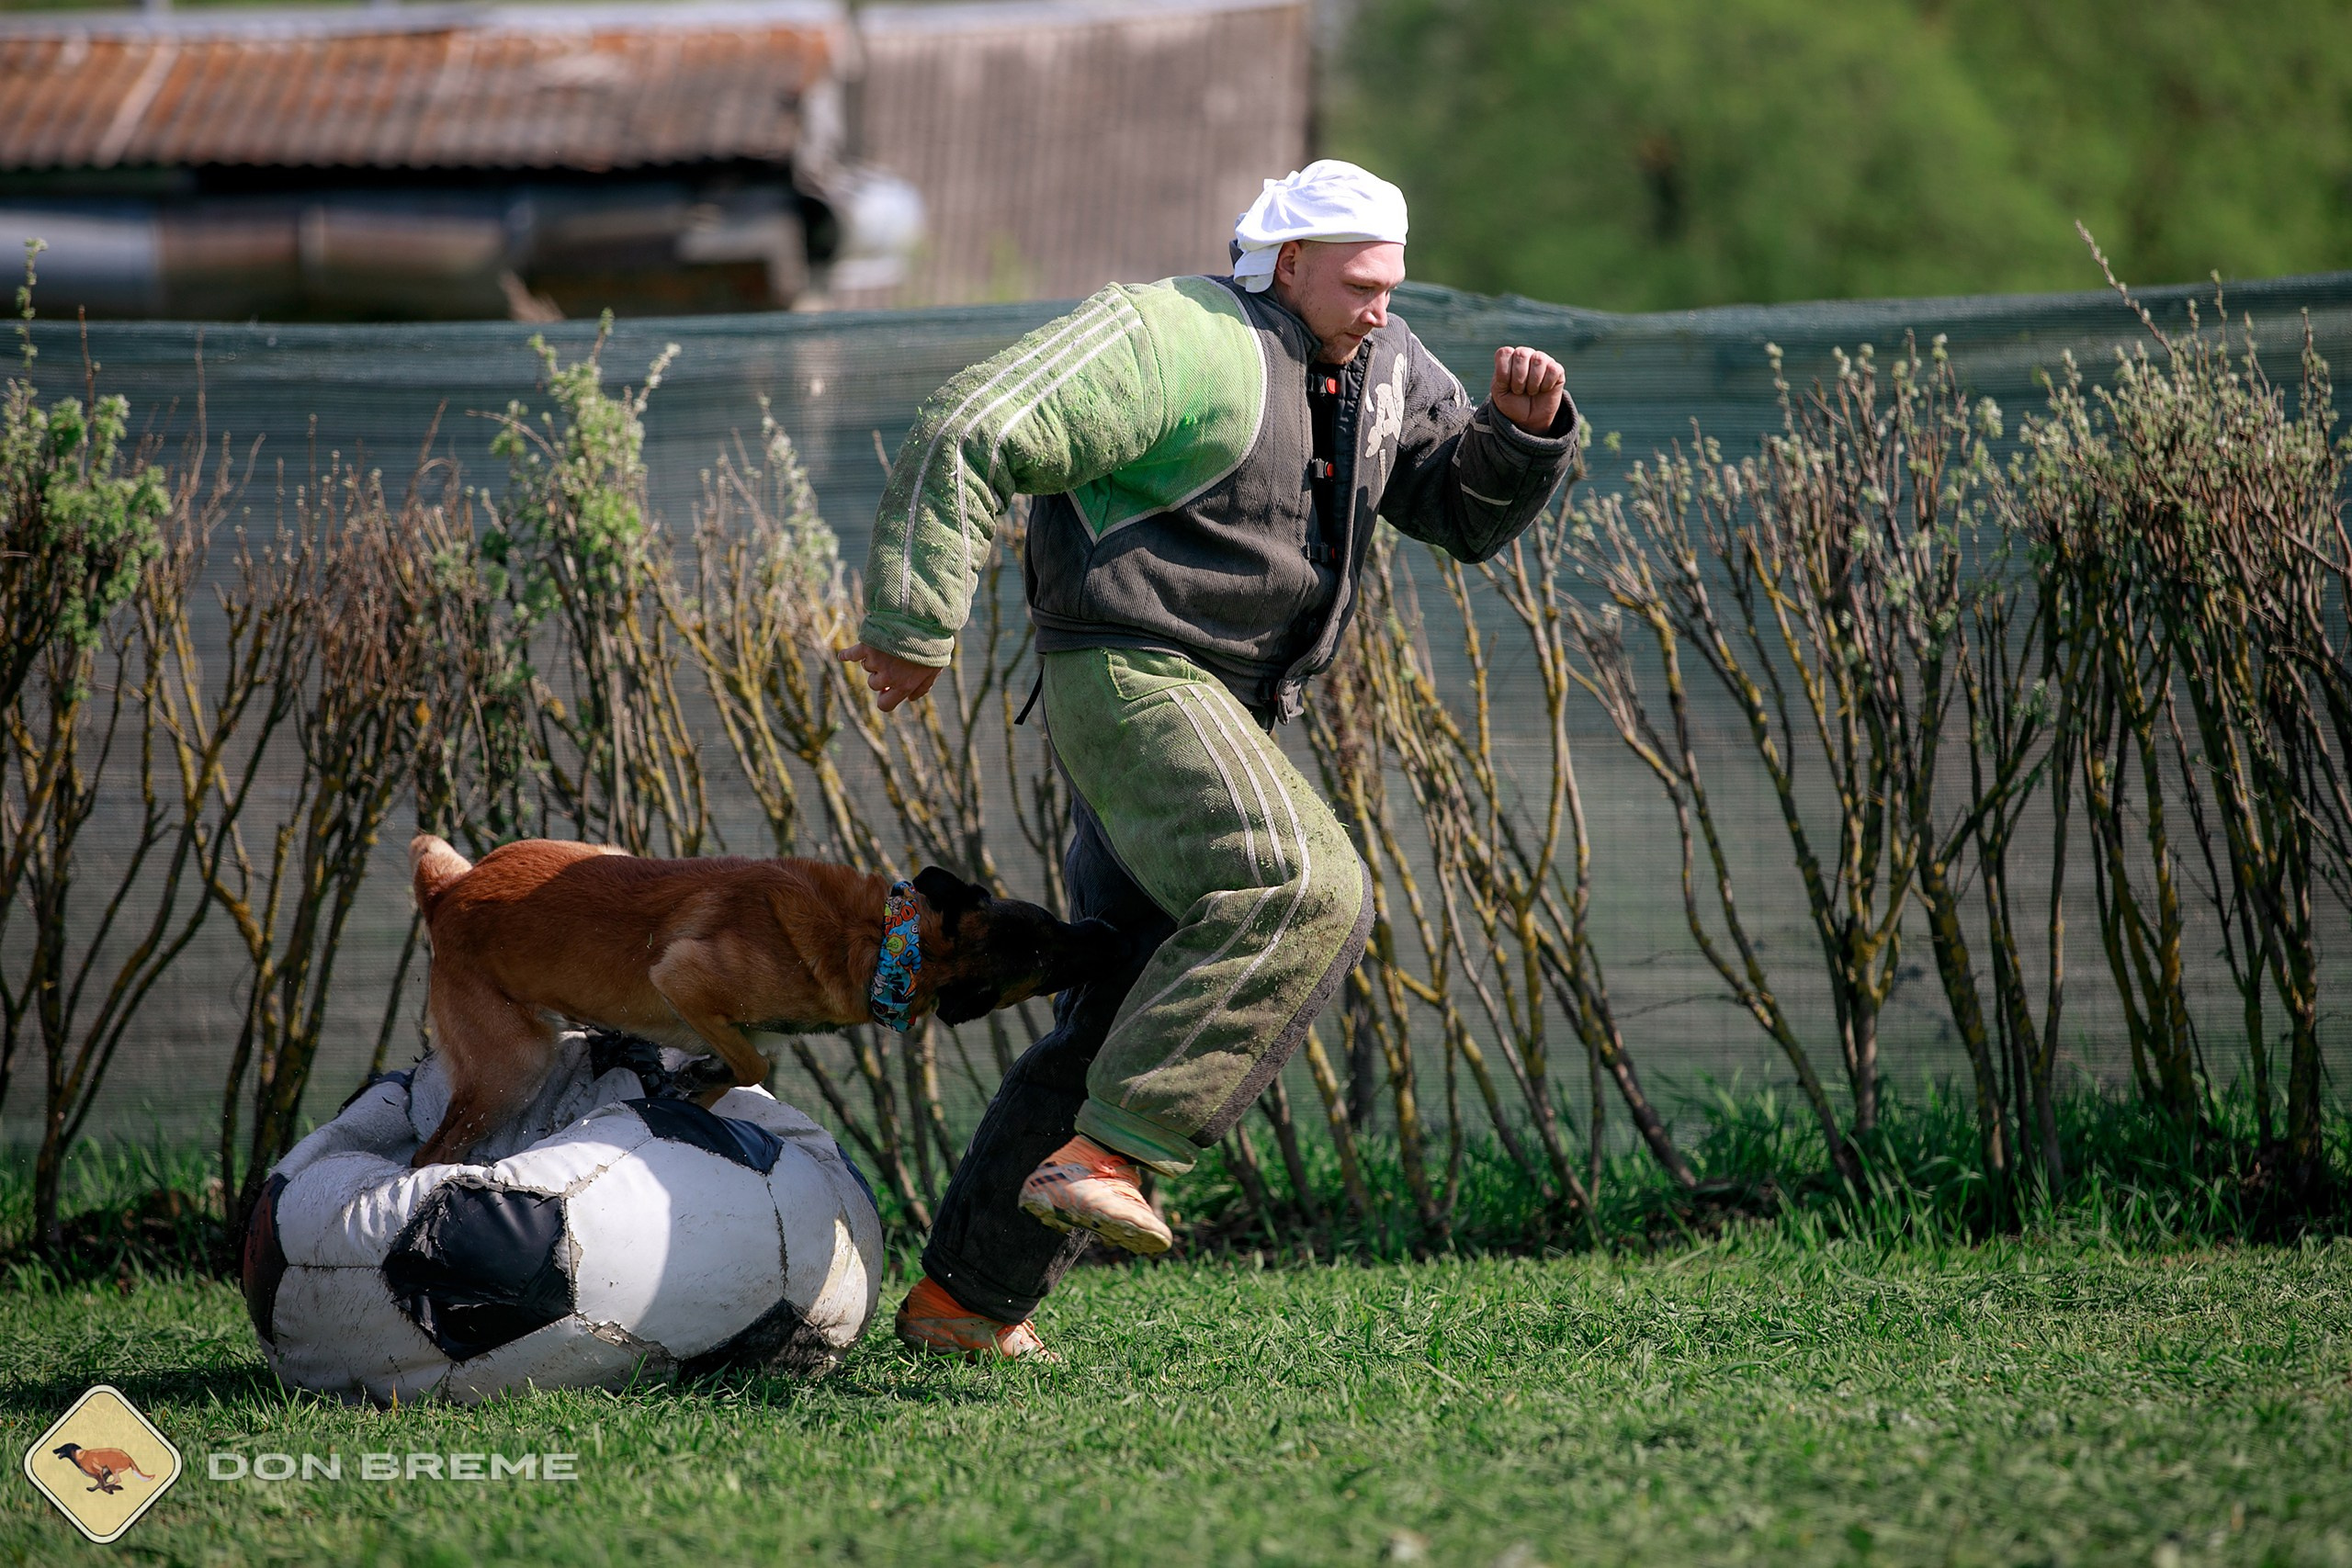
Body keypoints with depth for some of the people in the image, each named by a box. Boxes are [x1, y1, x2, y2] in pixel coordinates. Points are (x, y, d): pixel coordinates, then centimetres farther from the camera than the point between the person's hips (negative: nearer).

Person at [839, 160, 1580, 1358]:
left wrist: (1527, 428, -6)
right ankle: (1102, 1158, -33)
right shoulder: (1188, 343, -14)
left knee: (1131, 1018, 11)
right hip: (1128, 677, -10)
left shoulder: (1376, 368, 12)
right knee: (1300, 891, -30)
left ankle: (965, 1294, 18)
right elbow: (968, 437, -17)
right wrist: (913, 626, -18)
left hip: (1225, 713, 10)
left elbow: (1469, 510, 16)